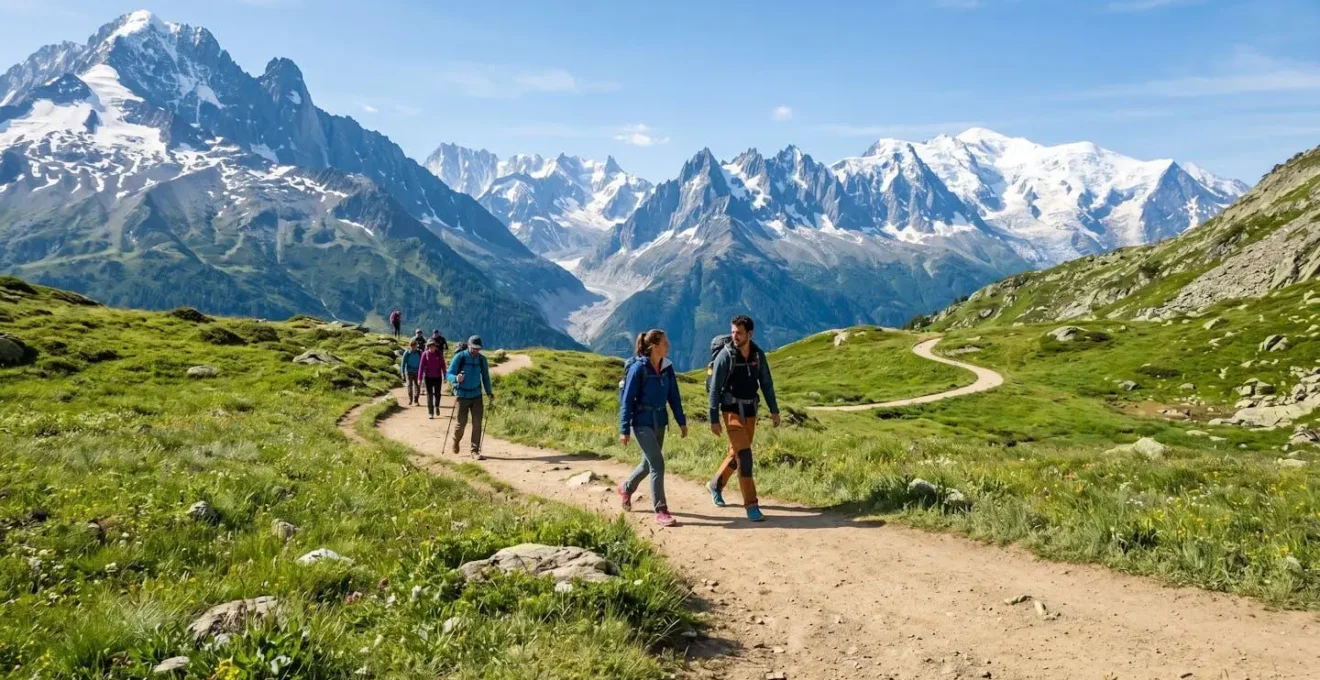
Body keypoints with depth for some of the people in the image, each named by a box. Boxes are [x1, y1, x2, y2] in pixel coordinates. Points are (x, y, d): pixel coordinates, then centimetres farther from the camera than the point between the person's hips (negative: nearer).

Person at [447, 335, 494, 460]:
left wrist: (489, 392, 3)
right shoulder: (459, 357, -10)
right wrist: (456, 378, -34)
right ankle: (456, 441, 34)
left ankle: (475, 451, 3)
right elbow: (449, 374, -11)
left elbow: (485, 377, 13)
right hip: (462, 395, -3)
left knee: (477, 423, -4)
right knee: (462, 423, 2)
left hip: (477, 395, 3)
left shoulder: (482, 359, 1)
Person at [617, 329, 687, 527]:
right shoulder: (638, 368, -17)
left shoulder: (667, 367, 1)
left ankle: (626, 488, 46)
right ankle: (661, 511, -3)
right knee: (657, 464, -11)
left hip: (660, 421, 7)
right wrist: (624, 430, -14)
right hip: (642, 423, -7)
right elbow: (627, 400, -14)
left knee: (649, 463, 19)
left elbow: (674, 396, 9)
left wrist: (681, 421, 9)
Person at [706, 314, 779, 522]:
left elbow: (766, 383, 9)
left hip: (750, 411, 5)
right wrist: (714, 419, -12)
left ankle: (715, 485, 40)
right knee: (744, 455, -13)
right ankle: (751, 505, -8)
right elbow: (715, 389, -11)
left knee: (737, 453, 16)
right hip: (732, 411, -5)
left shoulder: (758, 355, 0)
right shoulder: (725, 356, -13)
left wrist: (774, 410, 5)